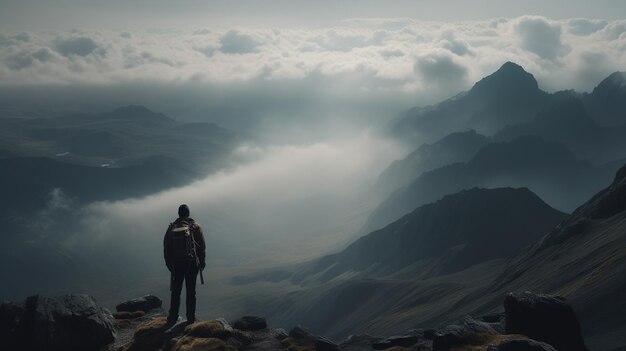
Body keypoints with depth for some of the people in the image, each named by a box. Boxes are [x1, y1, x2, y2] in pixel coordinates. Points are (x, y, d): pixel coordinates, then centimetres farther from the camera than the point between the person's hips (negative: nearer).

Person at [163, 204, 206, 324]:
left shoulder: (171, 228, 1)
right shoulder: (195, 227, -4)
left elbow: (166, 248, 5)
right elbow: (202, 246, -3)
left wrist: (168, 263, 15)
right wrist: (202, 261, 8)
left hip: (176, 264, 2)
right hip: (192, 263, -1)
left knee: (176, 292, 10)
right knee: (191, 292, 6)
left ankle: (172, 318, 10)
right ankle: (191, 318, 8)